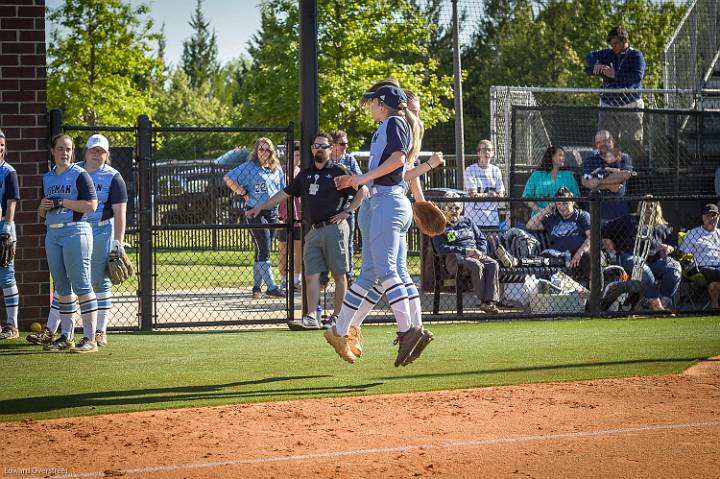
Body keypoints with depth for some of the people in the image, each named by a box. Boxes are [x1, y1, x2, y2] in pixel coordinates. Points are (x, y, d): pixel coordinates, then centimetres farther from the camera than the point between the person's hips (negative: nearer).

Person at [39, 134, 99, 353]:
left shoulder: (79, 175, -3)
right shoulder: (47, 178, 17)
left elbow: (91, 205, -13)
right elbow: (43, 212, 24)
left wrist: (62, 202, -14)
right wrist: (43, 206, 0)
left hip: (75, 231, -7)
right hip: (52, 233, 7)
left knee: (82, 285, -10)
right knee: (61, 286, 10)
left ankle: (90, 339, -11)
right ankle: (66, 337, 16)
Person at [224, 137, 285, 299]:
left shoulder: (277, 169, 13)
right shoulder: (249, 167, -3)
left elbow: (281, 190, 22)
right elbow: (228, 178, -5)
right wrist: (243, 193, -8)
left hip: (273, 212, 6)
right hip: (256, 212, -6)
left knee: (263, 252, 10)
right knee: (263, 251, -11)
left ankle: (256, 287, 16)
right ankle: (271, 287, -14)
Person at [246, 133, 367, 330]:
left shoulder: (338, 171, 2)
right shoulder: (306, 174, 19)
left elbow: (362, 191, 1)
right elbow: (284, 193, 24)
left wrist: (347, 211, -7)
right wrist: (260, 207, 21)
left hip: (334, 228, -5)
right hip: (313, 231, 5)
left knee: (339, 275, -3)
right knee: (311, 276, -2)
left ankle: (337, 316, 1)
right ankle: (311, 318, -4)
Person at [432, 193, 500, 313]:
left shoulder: (467, 221, 26)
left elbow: (482, 239, 23)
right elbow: (441, 248, -7)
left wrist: (480, 252, -2)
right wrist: (465, 251, -14)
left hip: (476, 254, 5)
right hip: (455, 257, -5)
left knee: (493, 264, -25)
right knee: (477, 265, -35)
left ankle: (490, 301, -37)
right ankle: (483, 301, -34)